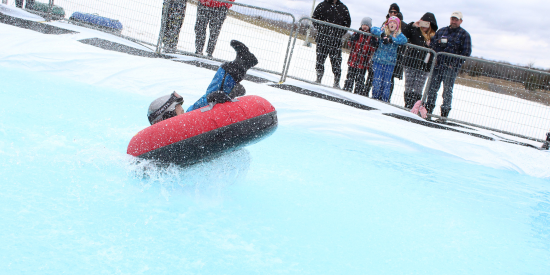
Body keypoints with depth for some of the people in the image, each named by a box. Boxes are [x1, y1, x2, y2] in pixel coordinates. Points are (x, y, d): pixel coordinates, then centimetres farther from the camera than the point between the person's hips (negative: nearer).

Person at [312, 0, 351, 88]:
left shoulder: (343, 8, 10)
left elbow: (347, 22, 15)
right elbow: (314, 18, 10)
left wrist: (340, 33, 3)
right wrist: (321, 29, -2)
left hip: (336, 40, 0)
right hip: (322, 38, 0)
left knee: (336, 61, -2)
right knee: (320, 59, 2)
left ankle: (337, 83, 3)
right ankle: (318, 79, 12)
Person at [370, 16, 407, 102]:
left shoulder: (399, 35, 5)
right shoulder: (383, 31, 5)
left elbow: (404, 40, -14)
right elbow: (374, 29, -8)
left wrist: (391, 39, -23)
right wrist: (382, 35, -22)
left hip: (390, 62, 1)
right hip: (378, 60, 0)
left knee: (387, 83, 0)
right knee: (377, 81, -5)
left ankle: (385, 101, 8)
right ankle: (375, 98, 7)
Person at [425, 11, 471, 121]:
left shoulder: (464, 34, 3)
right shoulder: (441, 31, 14)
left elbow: (466, 52, -2)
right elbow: (432, 43, 13)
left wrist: (454, 64, -11)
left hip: (451, 67, -3)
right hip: (437, 65, 3)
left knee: (447, 90, -1)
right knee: (432, 88, 4)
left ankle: (444, 114, 4)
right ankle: (428, 110, 12)